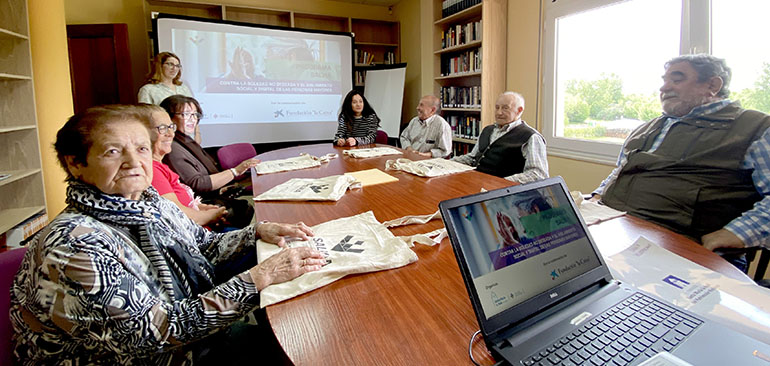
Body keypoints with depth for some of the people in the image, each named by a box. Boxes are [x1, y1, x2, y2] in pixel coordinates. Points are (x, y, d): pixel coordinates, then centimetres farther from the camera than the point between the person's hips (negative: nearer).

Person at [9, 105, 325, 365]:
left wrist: (258, 232, -3)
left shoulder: (155, 205, -1)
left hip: (199, 337, 7)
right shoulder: (72, 245, -24)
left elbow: (205, 245, 15)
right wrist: (260, 277, -30)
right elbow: (155, 331, -28)